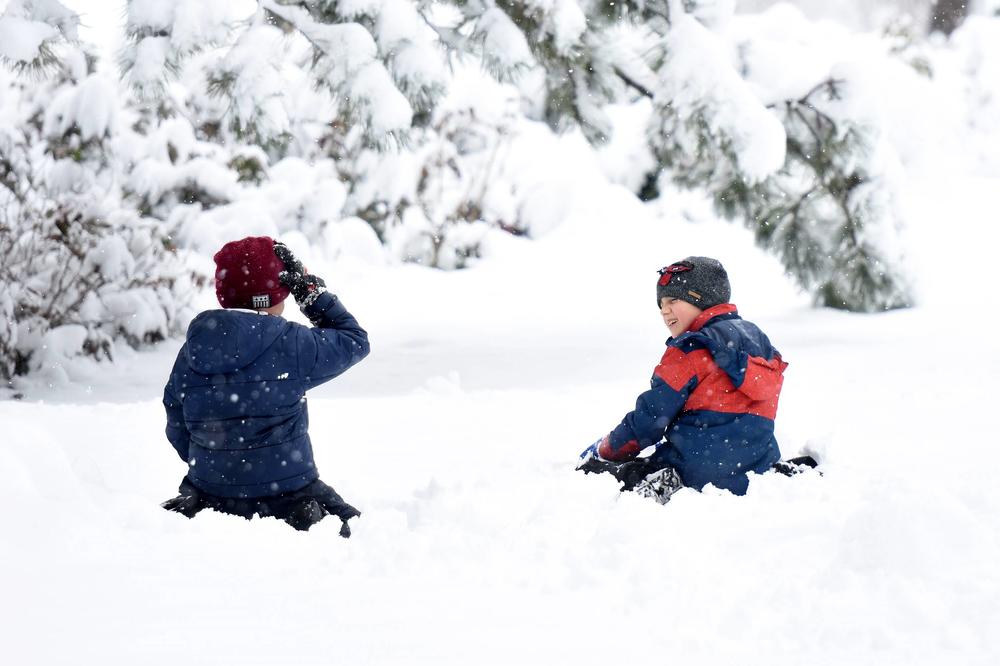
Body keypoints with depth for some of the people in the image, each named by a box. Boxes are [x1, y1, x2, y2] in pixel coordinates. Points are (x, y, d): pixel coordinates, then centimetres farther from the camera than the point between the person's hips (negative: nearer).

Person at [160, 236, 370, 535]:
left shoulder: (191, 353, 0)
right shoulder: (291, 345, -14)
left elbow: (179, 434, 9)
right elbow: (355, 341, 4)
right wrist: (310, 287, 7)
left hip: (211, 499, 4)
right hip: (289, 497, -4)